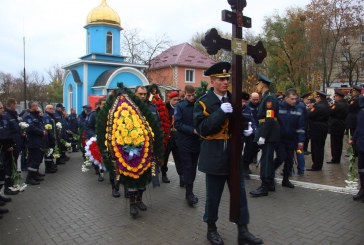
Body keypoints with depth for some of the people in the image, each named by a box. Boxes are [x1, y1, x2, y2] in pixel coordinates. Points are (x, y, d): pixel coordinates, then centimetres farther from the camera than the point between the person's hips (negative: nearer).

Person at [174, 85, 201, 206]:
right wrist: (193, 130, -20)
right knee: (187, 167, -2)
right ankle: (189, 193, 7)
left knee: (193, 167, 12)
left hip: (196, 141, 4)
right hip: (184, 142, -3)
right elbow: (177, 124, -12)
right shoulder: (180, 106, -4)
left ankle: (189, 190, 25)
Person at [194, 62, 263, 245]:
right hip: (215, 156, -4)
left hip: (234, 155, 5)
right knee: (213, 196, 9)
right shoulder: (203, 103, -7)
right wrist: (221, 112, -27)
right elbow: (202, 128, -19)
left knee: (240, 194, 10)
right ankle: (211, 229, 29)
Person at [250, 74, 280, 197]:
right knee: (268, 158, 16)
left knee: (266, 159, -5)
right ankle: (270, 183, 27)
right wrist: (259, 133, 16)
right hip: (267, 134, 10)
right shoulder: (266, 97, 16)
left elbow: (270, 119, -22)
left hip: (269, 134, -10)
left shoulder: (270, 97, -15)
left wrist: (262, 136, -23)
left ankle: (264, 187, 2)